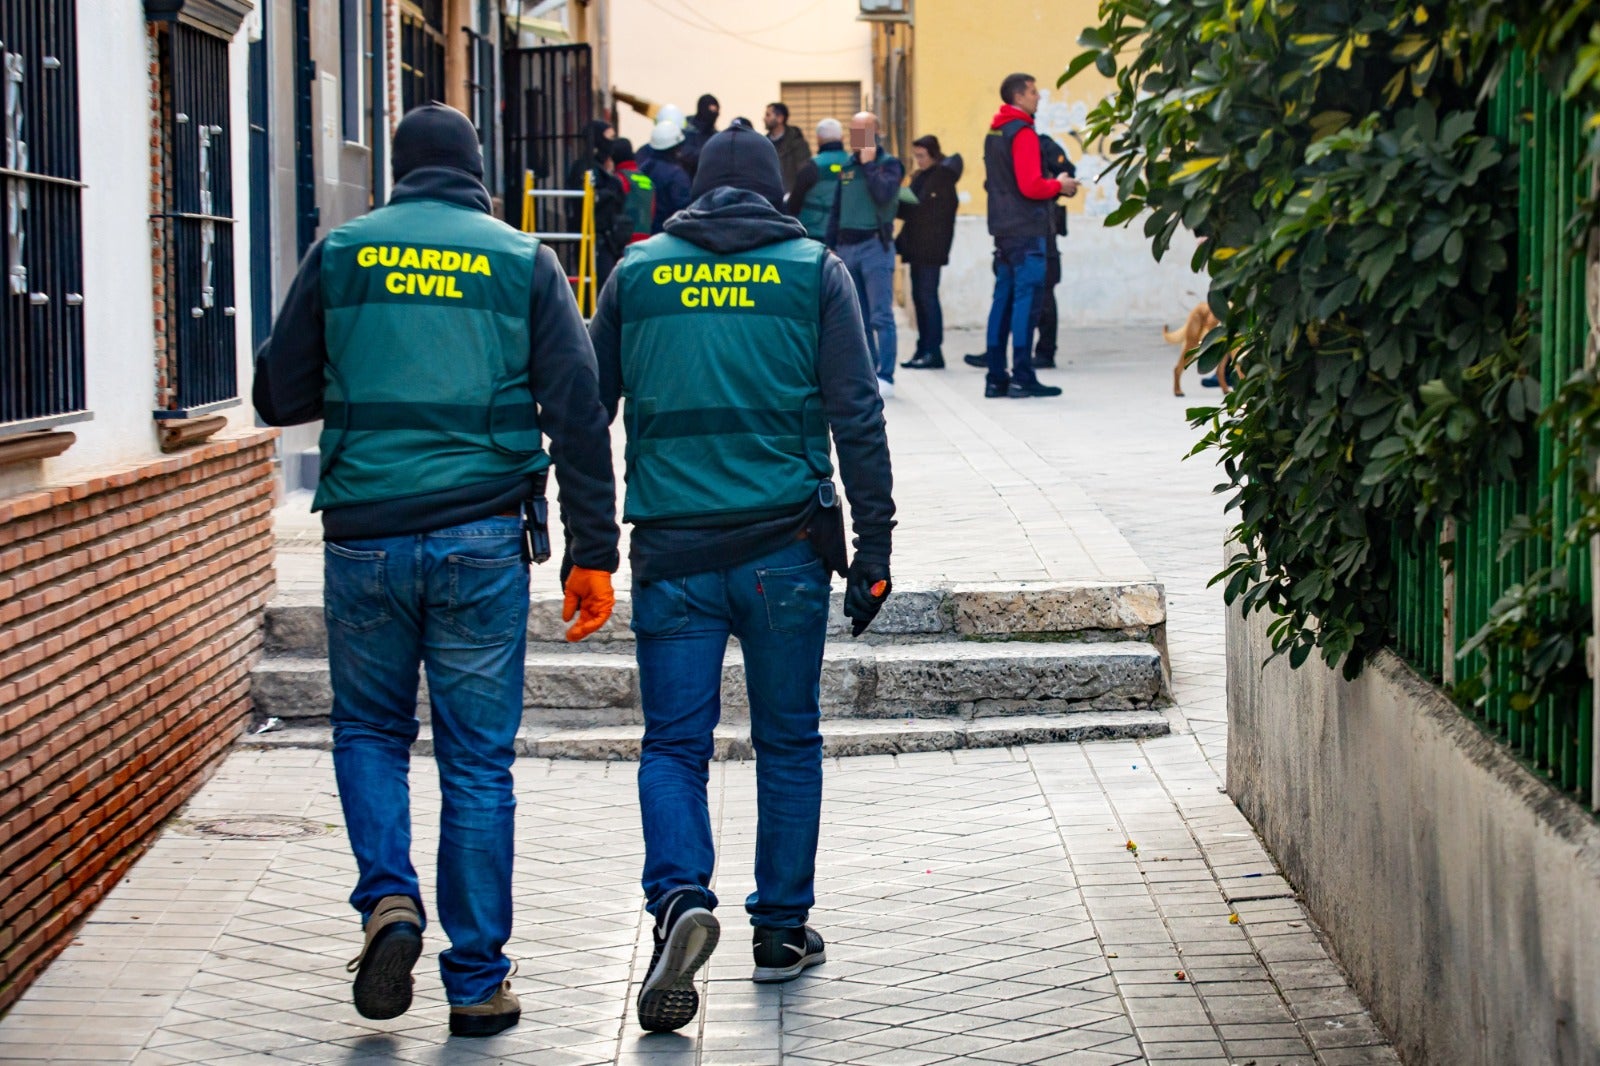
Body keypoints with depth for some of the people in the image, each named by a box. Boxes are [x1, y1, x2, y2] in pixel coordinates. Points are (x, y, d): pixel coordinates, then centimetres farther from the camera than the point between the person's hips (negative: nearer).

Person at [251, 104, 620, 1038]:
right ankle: (477, 981, 9)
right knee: (478, 760, 6)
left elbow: (280, 395, 7)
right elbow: (579, 416, -1)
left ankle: (388, 897, -3)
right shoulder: (525, 263, 3)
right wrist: (593, 553, 2)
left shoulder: (340, 255, 4)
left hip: (364, 534, 0)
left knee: (370, 729, 19)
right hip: (482, 541, 0)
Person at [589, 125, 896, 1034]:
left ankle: (680, 898, -20)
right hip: (784, 542, 0)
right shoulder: (815, 270, 4)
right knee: (788, 740, 12)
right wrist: (874, 547, 1)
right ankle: (783, 930, 17)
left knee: (673, 743, 3)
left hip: (672, 548, 1)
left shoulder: (637, 272, 8)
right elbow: (857, 417, -1)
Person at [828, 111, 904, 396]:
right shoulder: (847, 166, 16)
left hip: (875, 246, -6)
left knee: (881, 316, -9)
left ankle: (885, 378, -12)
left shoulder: (889, 164, -1)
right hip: (847, 246, 6)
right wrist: (830, 245, 15)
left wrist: (869, 164, -12)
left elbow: (883, 194, -20)